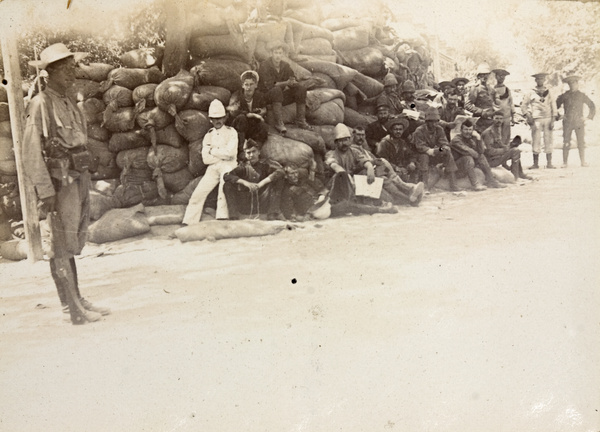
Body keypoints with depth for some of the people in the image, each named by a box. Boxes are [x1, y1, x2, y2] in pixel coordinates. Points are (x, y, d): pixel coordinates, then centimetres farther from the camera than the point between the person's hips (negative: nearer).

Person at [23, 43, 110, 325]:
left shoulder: (68, 104, 16)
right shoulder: (41, 104, -9)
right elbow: (32, 151, -14)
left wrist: (85, 180, 16)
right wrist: (45, 190, -19)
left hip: (80, 177, 8)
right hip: (60, 180, -8)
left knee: (74, 242, 13)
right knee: (63, 246, -4)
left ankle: (73, 301, 21)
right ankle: (75, 310, -2)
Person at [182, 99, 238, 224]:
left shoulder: (231, 132, 5)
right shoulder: (208, 135, 15)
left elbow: (230, 152, -11)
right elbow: (206, 158, 3)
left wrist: (212, 150, -2)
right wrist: (222, 153, -5)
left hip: (228, 166, -4)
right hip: (213, 167, 4)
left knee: (224, 192, -29)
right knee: (198, 194, -6)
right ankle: (189, 223, -1)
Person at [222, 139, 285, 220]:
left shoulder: (265, 165, 3)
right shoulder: (243, 167, 6)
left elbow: (280, 170, -17)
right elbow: (226, 176, -10)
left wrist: (261, 183, -23)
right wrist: (246, 183, -21)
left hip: (263, 203, -1)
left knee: (278, 179, -17)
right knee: (227, 185, -17)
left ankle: (272, 214, -19)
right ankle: (233, 216, -19)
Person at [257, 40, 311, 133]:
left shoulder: (285, 65, 5)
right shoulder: (264, 66, -13)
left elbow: (295, 81, 3)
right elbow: (269, 85, -23)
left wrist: (290, 84, -20)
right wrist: (286, 83, -29)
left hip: (281, 96, 6)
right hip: (266, 96, -6)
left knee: (301, 88, -13)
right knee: (276, 90, -38)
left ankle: (301, 120, -15)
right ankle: (279, 123, -40)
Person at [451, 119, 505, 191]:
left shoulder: (473, 138, 4)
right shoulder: (455, 140, -15)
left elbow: (481, 151, -6)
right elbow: (466, 150, -26)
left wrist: (478, 140, -17)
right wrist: (477, 155, -13)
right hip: (458, 164, -6)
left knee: (482, 157, -13)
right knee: (468, 158, -33)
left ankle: (490, 180, -9)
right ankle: (475, 184, -36)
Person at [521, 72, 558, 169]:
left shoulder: (549, 92, 11)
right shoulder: (530, 93, 6)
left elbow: (553, 106, 9)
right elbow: (523, 105, 8)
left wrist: (552, 120, 0)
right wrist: (527, 116, -5)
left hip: (548, 119, 2)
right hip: (536, 120, -1)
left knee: (548, 140, 0)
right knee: (536, 141, -4)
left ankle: (549, 163, 4)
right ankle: (535, 163, 2)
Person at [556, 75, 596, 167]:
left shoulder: (582, 95, 8)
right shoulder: (564, 96, 5)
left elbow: (592, 106, 15)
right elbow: (555, 106, 14)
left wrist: (589, 117, 6)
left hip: (579, 122, 1)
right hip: (567, 123, -1)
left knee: (581, 142, -2)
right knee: (566, 143, -3)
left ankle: (583, 162, 3)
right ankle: (564, 162, 1)